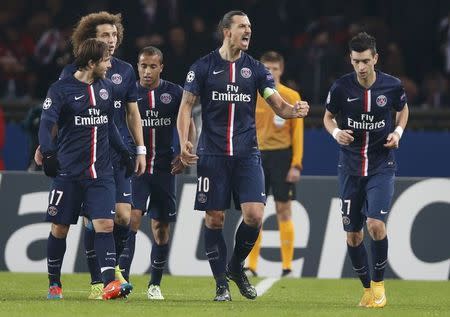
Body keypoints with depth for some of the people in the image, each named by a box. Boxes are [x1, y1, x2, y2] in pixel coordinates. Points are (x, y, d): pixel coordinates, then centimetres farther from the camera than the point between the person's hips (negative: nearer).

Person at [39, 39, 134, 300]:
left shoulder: (107, 88, 11)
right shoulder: (61, 89, -6)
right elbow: (46, 125, -13)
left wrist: (124, 151, 20)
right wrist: (48, 153, -28)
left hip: (100, 173, 4)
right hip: (69, 172, -3)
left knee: (105, 223, -11)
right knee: (60, 228, 3)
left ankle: (110, 283, -19)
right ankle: (54, 284, 18)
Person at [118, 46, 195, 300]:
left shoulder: (175, 93, 2)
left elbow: (188, 126, 9)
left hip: (164, 167, 1)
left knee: (161, 226, 5)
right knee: (133, 217, -18)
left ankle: (155, 284, 17)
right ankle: (122, 276, -21)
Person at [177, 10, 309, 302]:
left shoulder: (256, 69, 7)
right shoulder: (204, 67, 1)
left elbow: (279, 105, 4)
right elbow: (187, 105, 4)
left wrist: (294, 110, -19)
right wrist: (184, 141, -9)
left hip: (247, 154, 1)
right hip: (212, 154, -1)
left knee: (254, 215, -11)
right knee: (215, 219, -1)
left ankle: (236, 266, 15)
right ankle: (222, 283, 12)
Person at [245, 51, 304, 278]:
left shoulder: (291, 97, 2)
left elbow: (297, 132, 0)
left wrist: (296, 165, -8)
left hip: (282, 156, -2)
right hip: (258, 156, 2)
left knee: (283, 210, -2)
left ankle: (287, 266, 2)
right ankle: (251, 266, 2)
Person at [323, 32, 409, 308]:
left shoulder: (392, 86, -7)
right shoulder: (341, 88, -7)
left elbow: (403, 109, 14)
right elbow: (328, 116, 9)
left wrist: (398, 132, -4)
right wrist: (335, 132, -12)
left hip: (382, 166, -2)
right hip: (351, 168, 2)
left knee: (375, 224, -19)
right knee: (353, 234, 3)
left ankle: (379, 283, 1)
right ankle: (367, 288, 22)